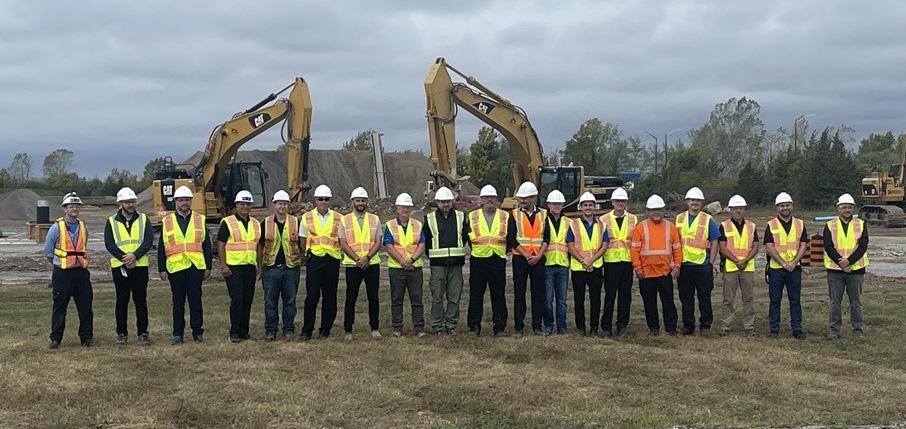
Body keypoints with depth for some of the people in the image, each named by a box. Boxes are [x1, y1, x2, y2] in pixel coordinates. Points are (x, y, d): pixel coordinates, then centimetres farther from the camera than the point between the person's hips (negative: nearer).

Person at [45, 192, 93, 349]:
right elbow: (48, 251, 4)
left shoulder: (83, 227, 9)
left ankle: (86, 337, 14)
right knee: (59, 307, 0)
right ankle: (55, 339, 8)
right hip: (62, 273, -4)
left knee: (85, 306, 5)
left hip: (81, 271, 4)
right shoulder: (56, 227, -5)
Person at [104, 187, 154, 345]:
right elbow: (109, 244, -4)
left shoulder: (143, 219, 6)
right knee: (122, 301, 6)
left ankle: (142, 333, 8)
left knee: (141, 301, 2)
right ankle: (121, 333, 13)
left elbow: (149, 241, -3)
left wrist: (134, 255, -17)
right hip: (120, 267, 0)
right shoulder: (112, 222, 5)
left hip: (140, 266, 0)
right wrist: (124, 258, -16)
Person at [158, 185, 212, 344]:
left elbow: (206, 246, 9)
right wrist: (162, 269, 2)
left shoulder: (200, 220, 9)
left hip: (196, 266, 0)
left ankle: (198, 332, 9)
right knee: (178, 302, 5)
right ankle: (177, 334, 11)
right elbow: (161, 248, 8)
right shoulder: (167, 222, 8)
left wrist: (208, 267, 3)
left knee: (195, 300, 1)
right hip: (175, 267, 0)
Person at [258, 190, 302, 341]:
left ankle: (289, 330, 14)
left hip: (291, 267, 0)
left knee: (290, 300, 5)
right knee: (270, 301, 2)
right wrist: (259, 266, 7)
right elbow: (260, 245, 10)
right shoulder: (266, 223, 5)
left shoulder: (296, 222, 6)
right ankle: (270, 330, 10)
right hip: (271, 267, 0)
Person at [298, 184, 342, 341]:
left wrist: (341, 255, 4)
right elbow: (303, 241, 12)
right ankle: (306, 331, 0)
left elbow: (342, 240, 12)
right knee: (312, 296, -6)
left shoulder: (338, 218, 8)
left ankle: (325, 330, 13)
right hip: (314, 259, -1)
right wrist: (305, 256, 8)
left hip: (332, 259, 1)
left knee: (330, 297, 4)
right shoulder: (307, 217, 8)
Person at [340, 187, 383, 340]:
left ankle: (375, 328, 14)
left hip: (372, 263, 1)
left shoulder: (374, 219, 8)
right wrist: (357, 259, -12)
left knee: (373, 297, 4)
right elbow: (343, 244, -2)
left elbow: (378, 243, 2)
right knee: (351, 298, 0)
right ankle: (348, 330, 7)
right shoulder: (345, 220, 5)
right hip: (352, 264, -1)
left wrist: (367, 257, -13)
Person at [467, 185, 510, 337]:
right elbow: (467, 237, 15)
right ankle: (474, 327, 7)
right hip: (478, 260, 0)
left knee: (499, 295, 1)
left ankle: (500, 327, 5)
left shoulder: (505, 216, 8)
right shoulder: (472, 216, 7)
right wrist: (475, 249, 12)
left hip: (498, 260, 0)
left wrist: (504, 250, 9)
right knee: (476, 294, 1)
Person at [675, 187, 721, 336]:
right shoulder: (679, 219, 10)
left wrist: (711, 263, -4)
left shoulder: (708, 220, 3)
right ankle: (688, 325, 16)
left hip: (703, 266, -2)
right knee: (686, 297, 7)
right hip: (684, 265, 3)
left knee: (704, 297, 2)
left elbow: (714, 242, 3)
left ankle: (705, 326, 10)